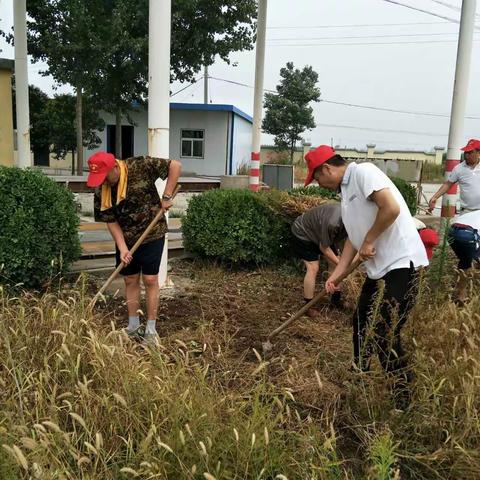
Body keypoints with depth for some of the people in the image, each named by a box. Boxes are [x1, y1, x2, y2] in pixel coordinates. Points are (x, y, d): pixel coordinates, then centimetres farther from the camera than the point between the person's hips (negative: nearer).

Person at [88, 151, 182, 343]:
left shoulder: (140, 167, -21)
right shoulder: (101, 191, -9)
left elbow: (175, 165, -19)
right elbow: (111, 221, -5)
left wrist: (166, 197, -20)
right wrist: (122, 248, -16)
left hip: (152, 234, -4)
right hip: (126, 239, 4)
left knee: (150, 280, 0)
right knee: (130, 281, 10)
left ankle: (151, 330, 11)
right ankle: (133, 326, 25)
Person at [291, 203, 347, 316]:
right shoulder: (332, 223, -43)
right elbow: (324, 248, -26)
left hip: (321, 232, 7)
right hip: (303, 232, -7)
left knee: (333, 263, 4)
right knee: (313, 268, -13)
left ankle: (336, 299, 18)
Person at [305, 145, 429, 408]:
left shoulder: (363, 172, -12)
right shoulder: (345, 192, 17)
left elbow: (391, 208, -24)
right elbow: (353, 237, 18)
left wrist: (368, 242, -12)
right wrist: (336, 275, 11)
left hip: (402, 263, -10)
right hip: (378, 267, 10)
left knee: (384, 332, -10)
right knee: (361, 321, 18)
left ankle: (403, 398, 5)